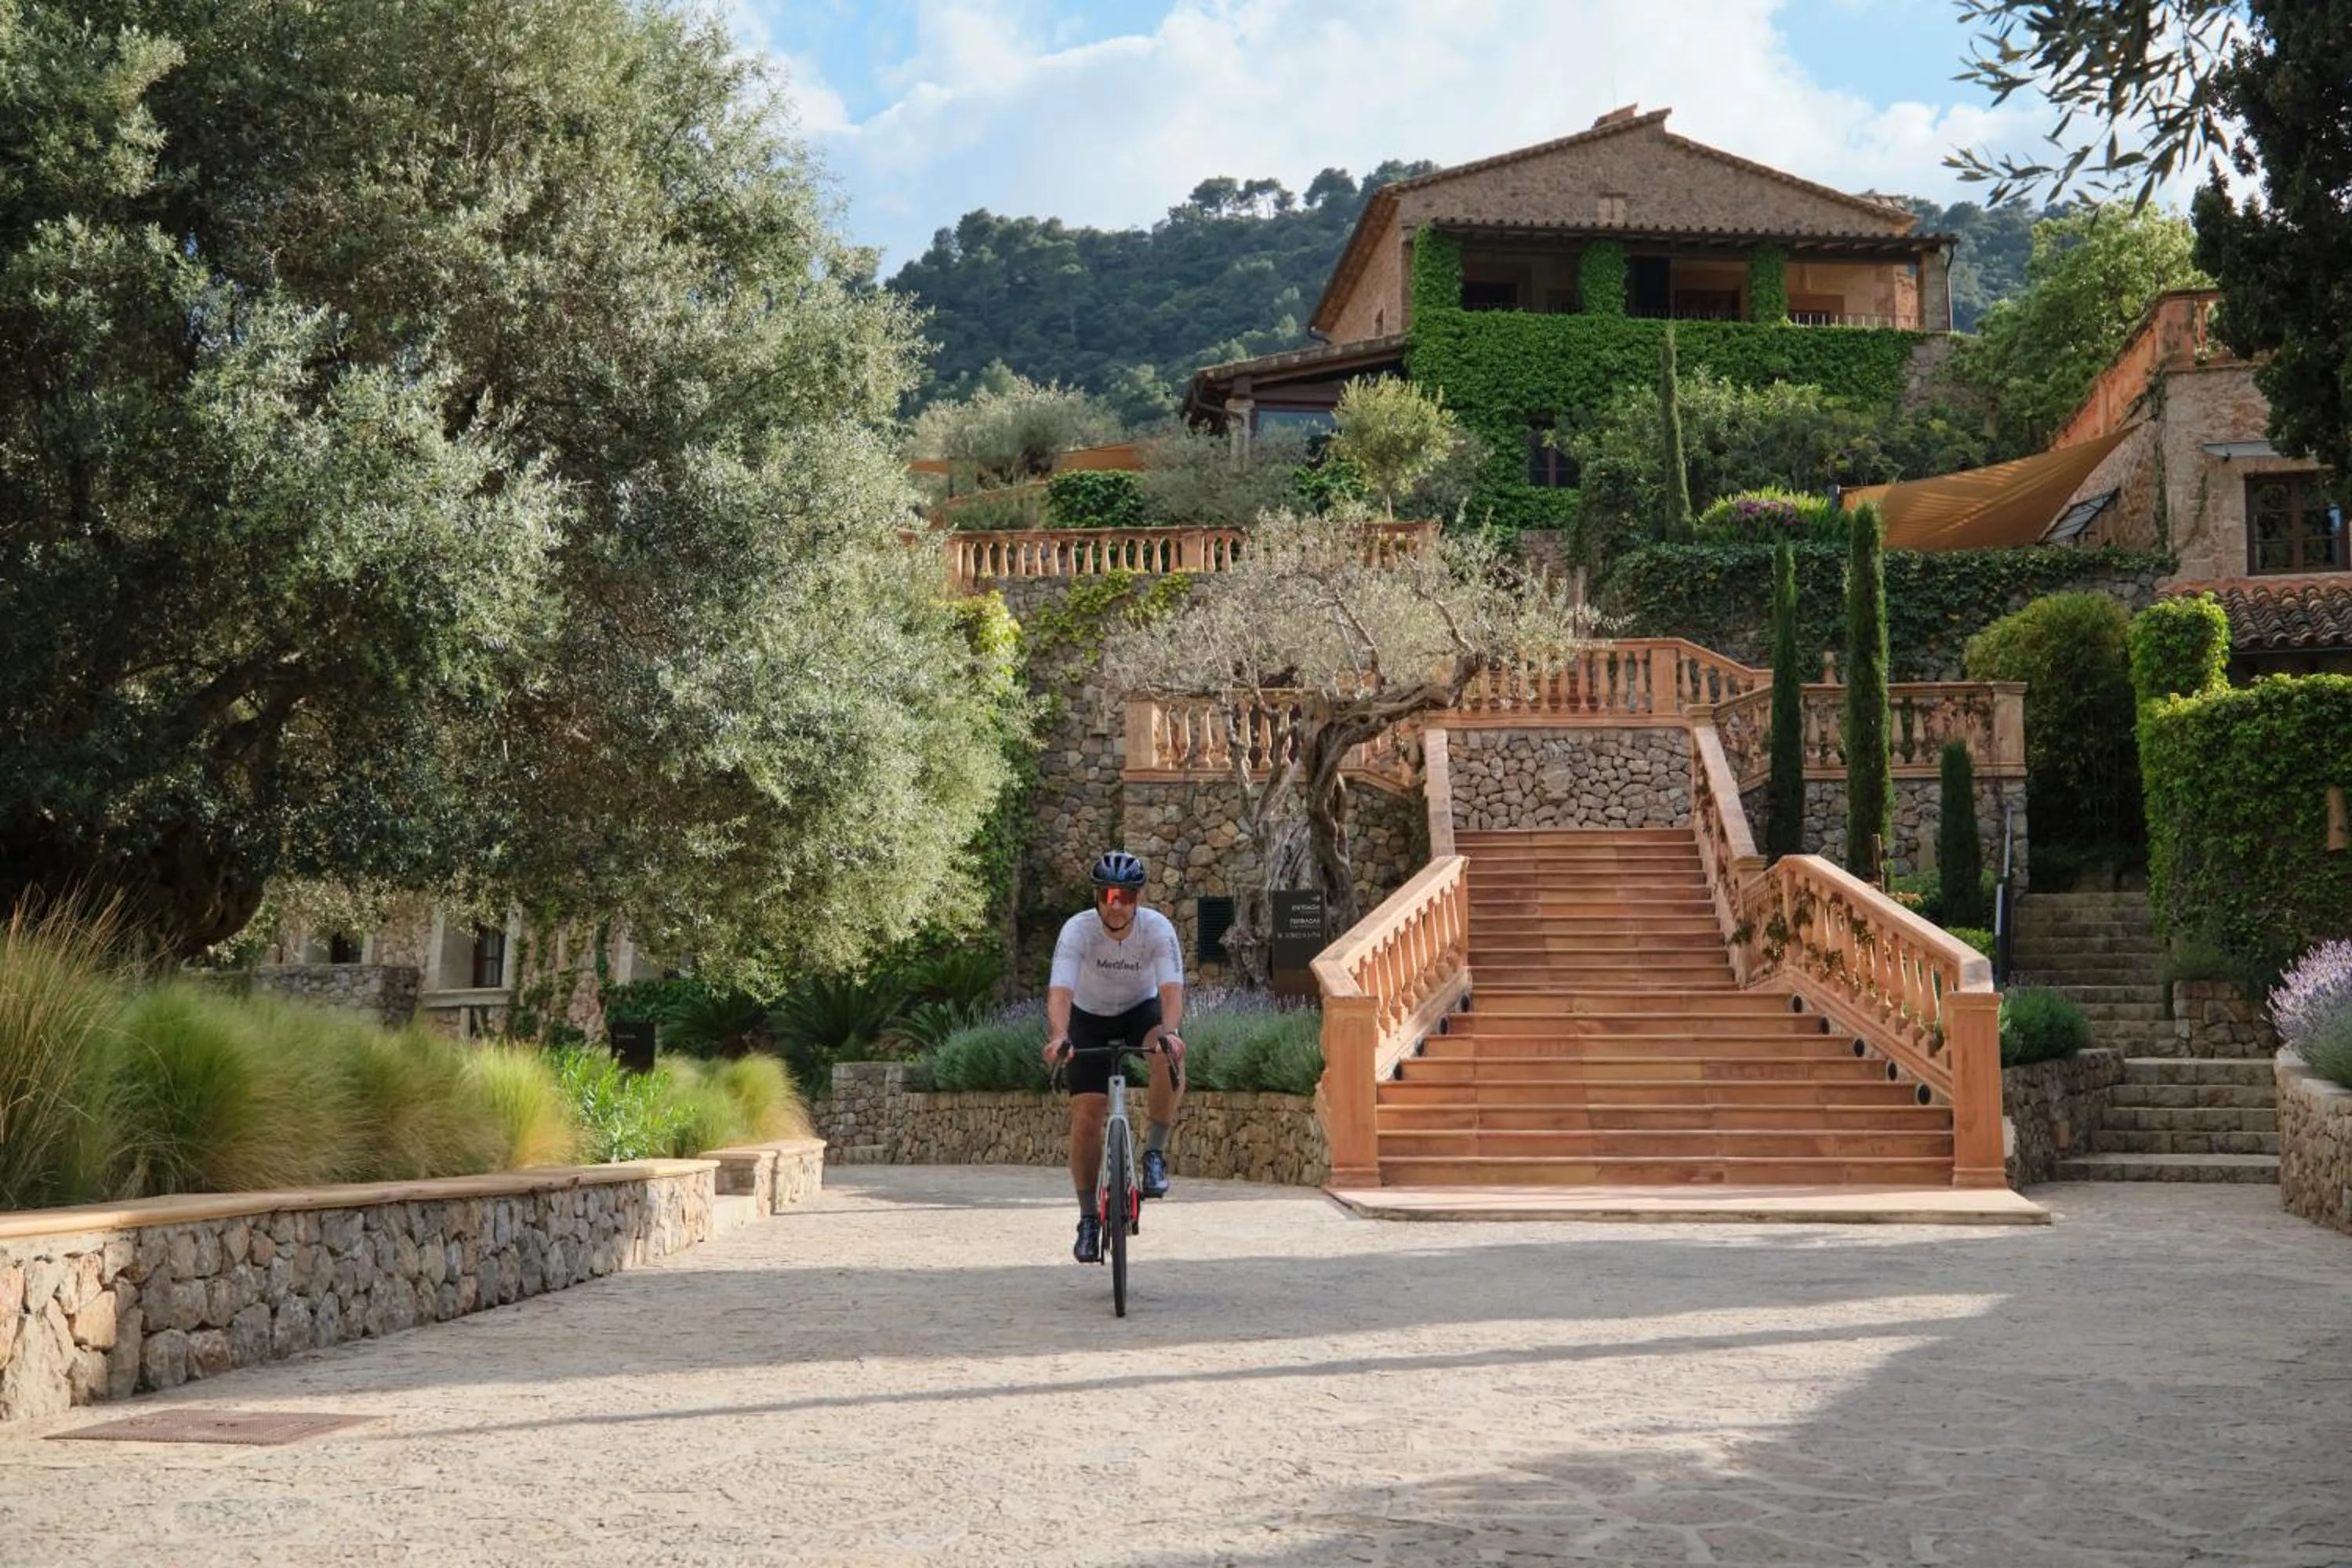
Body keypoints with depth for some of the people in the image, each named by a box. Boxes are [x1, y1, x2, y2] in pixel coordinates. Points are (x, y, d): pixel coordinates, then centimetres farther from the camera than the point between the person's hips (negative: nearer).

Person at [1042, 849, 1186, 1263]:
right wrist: (1058, 1037, -58)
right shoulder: (1078, 930, -28)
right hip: (1091, 1018, 0)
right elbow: (1060, 992, -38)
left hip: (1142, 1009, 0)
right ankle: (1088, 1218, 6)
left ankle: (1155, 1152, -18)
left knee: (1171, 1054, -35)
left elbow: (1171, 990, -36)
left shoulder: (1158, 929, -26)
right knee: (1086, 1118, -10)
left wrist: (1169, 1032, -56)